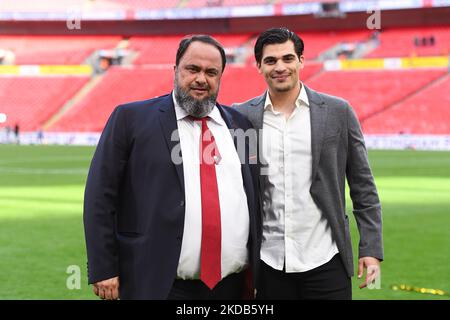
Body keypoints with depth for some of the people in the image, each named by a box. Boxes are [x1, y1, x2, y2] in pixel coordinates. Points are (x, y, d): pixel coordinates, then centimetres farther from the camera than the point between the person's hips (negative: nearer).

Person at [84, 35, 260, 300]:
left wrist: (256, 275, 12)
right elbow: (100, 195, -2)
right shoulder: (131, 118, 1)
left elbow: (255, 200, 15)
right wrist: (103, 270, -8)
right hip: (158, 286, -3)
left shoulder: (240, 124, 12)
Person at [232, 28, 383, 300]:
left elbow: (363, 188, 4)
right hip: (268, 264, 1)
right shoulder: (242, 116, 3)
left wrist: (372, 249, -2)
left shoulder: (338, 112, 1)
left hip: (325, 263, -1)